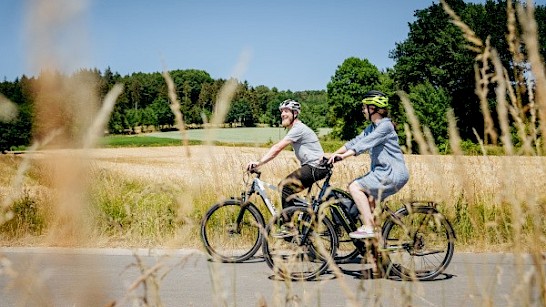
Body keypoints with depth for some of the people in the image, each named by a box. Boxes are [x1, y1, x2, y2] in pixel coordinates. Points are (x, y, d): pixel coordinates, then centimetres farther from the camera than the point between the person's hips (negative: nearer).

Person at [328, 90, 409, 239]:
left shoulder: (385, 126, -13)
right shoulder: (371, 128, 17)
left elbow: (365, 143, -25)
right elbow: (355, 141, 10)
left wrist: (343, 156, -32)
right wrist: (334, 154, -1)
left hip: (393, 173, -10)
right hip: (382, 171, 10)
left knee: (355, 187, -16)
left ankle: (368, 228, -16)